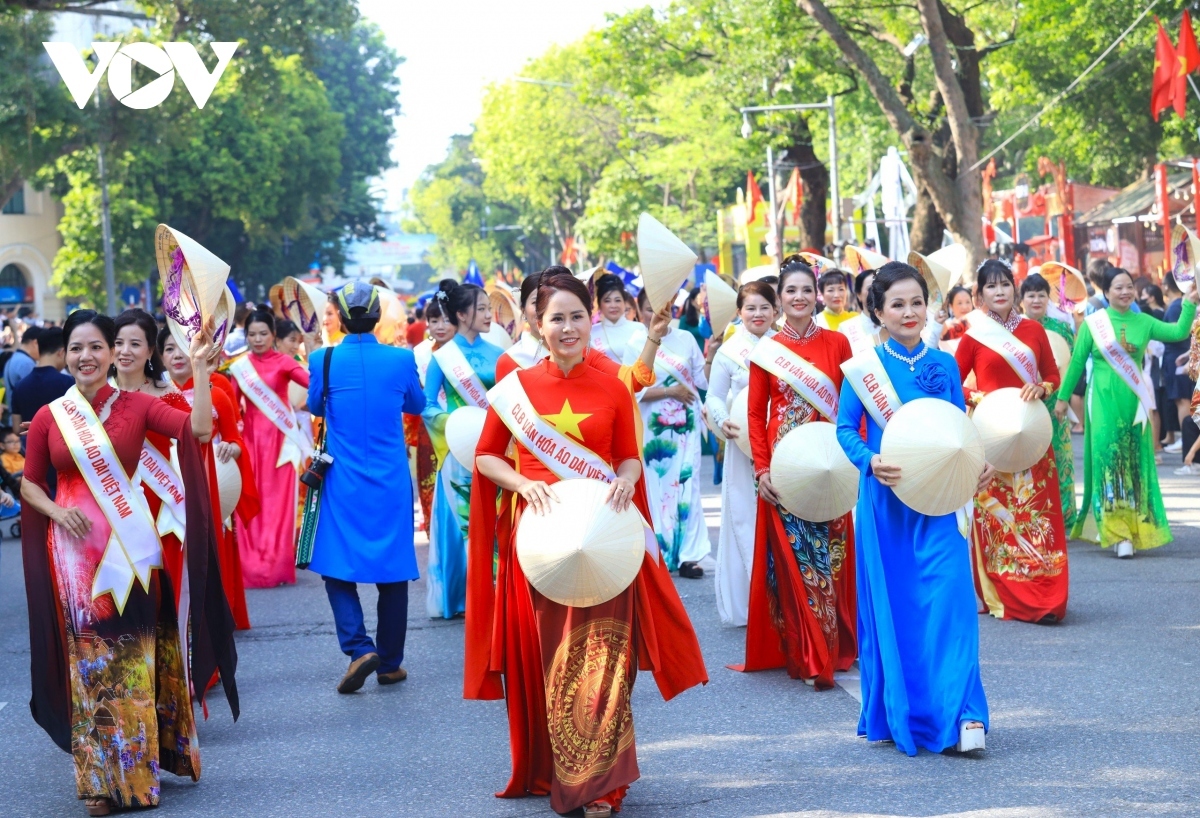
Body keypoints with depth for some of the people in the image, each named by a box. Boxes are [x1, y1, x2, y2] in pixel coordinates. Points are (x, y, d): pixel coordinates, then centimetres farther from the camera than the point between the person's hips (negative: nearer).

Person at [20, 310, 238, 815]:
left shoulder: (136, 406, -1)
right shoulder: (48, 418, 2)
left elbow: (199, 429, -14)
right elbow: (29, 484, 10)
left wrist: (199, 365, -15)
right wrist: (55, 511, -9)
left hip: (131, 545, -1)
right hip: (74, 549, 1)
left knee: (135, 658, 4)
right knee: (88, 661, 4)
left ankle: (138, 768, 17)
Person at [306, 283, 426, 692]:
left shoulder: (324, 360, -9)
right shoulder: (401, 359, -6)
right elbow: (417, 405, 12)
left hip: (342, 484, -1)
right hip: (391, 484, 1)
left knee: (338, 567, 8)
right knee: (392, 568, 10)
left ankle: (359, 647, -12)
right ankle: (390, 663, 15)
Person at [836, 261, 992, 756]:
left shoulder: (944, 365, 8)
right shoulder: (864, 366, 1)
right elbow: (845, 428, -2)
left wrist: (979, 464, -6)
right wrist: (871, 462, -20)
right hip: (885, 499, -1)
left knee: (948, 598, -10)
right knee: (889, 606, 4)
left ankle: (961, 715, -10)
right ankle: (893, 715, 16)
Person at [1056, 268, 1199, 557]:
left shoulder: (1143, 322, 5)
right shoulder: (1093, 323, -2)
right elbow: (1077, 362, 3)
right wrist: (1063, 397, 5)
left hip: (1133, 402, 3)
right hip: (1103, 401, -3)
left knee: (1135, 463, 5)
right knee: (1107, 460, -7)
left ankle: (1133, 527, 14)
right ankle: (1114, 531, -8)